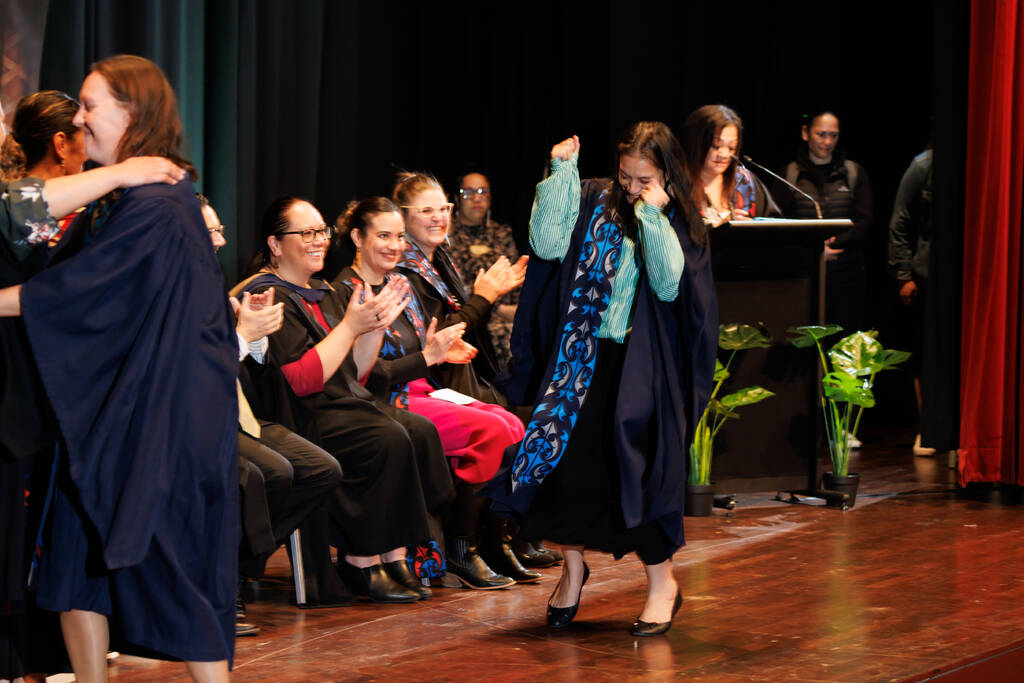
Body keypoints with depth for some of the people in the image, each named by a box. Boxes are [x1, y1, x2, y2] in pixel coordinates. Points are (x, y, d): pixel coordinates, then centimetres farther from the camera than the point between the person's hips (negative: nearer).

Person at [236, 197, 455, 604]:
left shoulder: (322, 294, 21)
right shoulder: (268, 296, -9)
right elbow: (302, 380, -18)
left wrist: (377, 325, 7)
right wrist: (350, 325, -13)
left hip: (346, 406, 9)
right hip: (297, 419, -9)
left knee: (420, 430, -15)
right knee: (389, 439, -28)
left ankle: (394, 557, -17)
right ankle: (360, 563, -19)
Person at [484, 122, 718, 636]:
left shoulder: (680, 225, 4)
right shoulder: (594, 202, 5)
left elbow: (669, 286, -12)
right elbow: (547, 245, -10)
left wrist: (653, 216, -14)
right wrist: (562, 171, -10)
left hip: (644, 366, -1)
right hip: (584, 356, 2)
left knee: (636, 468, -7)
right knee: (565, 455, -7)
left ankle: (662, 583, 10)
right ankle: (573, 567, 15)